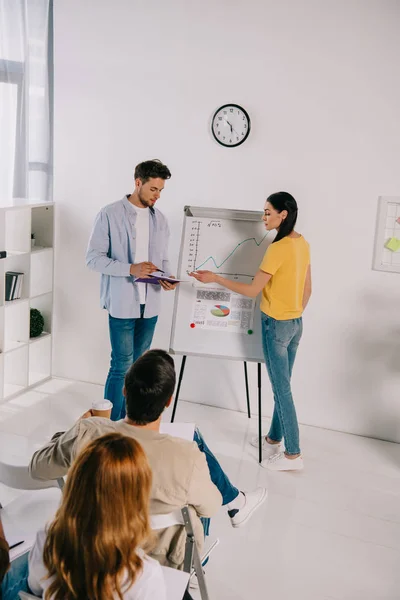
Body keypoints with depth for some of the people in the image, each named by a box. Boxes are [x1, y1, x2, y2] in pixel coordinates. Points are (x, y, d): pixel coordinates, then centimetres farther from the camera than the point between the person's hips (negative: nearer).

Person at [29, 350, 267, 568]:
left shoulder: (87, 434, -30)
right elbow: (210, 508, -14)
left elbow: (38, 468, -10)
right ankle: (235, 503, 43)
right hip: (164, 559, -3)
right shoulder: (187, 458, -36)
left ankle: (234, 501, 42)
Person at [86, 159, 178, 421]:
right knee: (121, 366, -3)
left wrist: (167, 277, -7)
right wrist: (130, 269, -22)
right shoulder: (110, 214, -8)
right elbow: (93, 257, -11)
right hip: (122, 302, -5)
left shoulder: (160, 219, 9)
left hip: (150, 303, 5)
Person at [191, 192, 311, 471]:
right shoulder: (303, 244, 5)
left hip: (276, 325, -9)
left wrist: (215, 278, -13)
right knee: (282, 385, 18)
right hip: (296, 323, 9)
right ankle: (275, 438, 33)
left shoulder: (279, 248, -21)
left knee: (282, 389, 1)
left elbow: (252, 290, -18)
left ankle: (293, 453, 9)